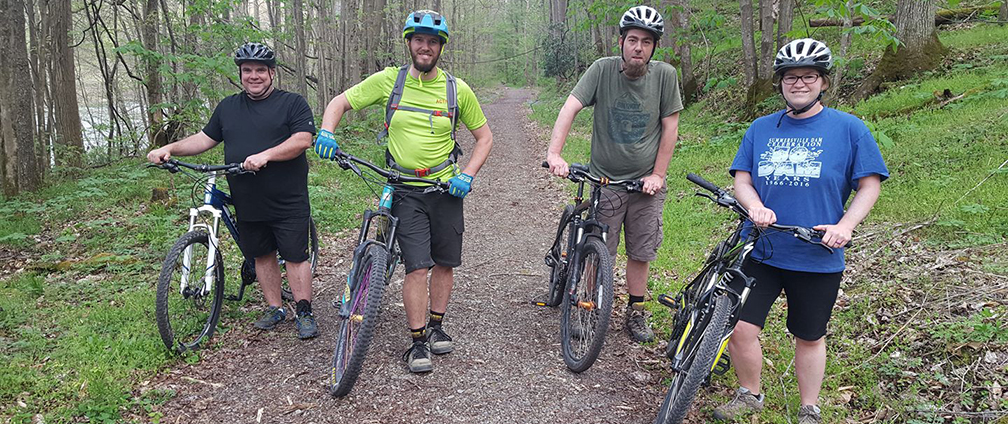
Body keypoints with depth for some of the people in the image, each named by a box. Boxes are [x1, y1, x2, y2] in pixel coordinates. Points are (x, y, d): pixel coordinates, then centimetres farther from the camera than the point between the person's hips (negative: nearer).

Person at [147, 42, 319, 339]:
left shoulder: (292, 103, -1)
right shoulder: (228, 107, 15)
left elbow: (303, 140, -14)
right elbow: (205, 139, 19)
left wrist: (265, 155, -25)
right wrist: (170, 149, 4)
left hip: (288, 203, -5)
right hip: (248, 204, 5)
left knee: (296, 256, -2)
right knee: (262, 255, 13)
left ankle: (304, 313, 8)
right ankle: (274, 308, 25)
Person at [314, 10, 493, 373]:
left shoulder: (457, 89, -1)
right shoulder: (388, 80, -2)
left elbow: (484, 137, 7)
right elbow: (340, 102, 5)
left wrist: (467, 175, -7)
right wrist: (326, 132, -16)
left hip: (446, 189, 2)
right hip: (406, 190, -2)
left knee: (444, 262, 10)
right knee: (418, 267, -9)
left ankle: (436, 326, 30)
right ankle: (417, 342, 3)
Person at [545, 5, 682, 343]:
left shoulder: (665, 75, -6)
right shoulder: (602, 70, -9)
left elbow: (670, 127, -2)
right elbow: (570, 108, -18)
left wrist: (658, 174, -6)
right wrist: (554, 153, -32)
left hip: (646, 181, 1)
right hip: (604, 179, -1)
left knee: (640, 252, 11)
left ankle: (635, 312, 28)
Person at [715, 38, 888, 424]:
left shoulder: (849, 128, -1)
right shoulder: (761, 128, 7)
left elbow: (869, 184, 0)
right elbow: (742, 178, 6)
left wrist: (845, 225, -15)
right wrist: (755, 206, -15)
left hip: (818, 257, -2)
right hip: (761, 250, 2)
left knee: (810, 337, 13)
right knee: (740, 329, -3)